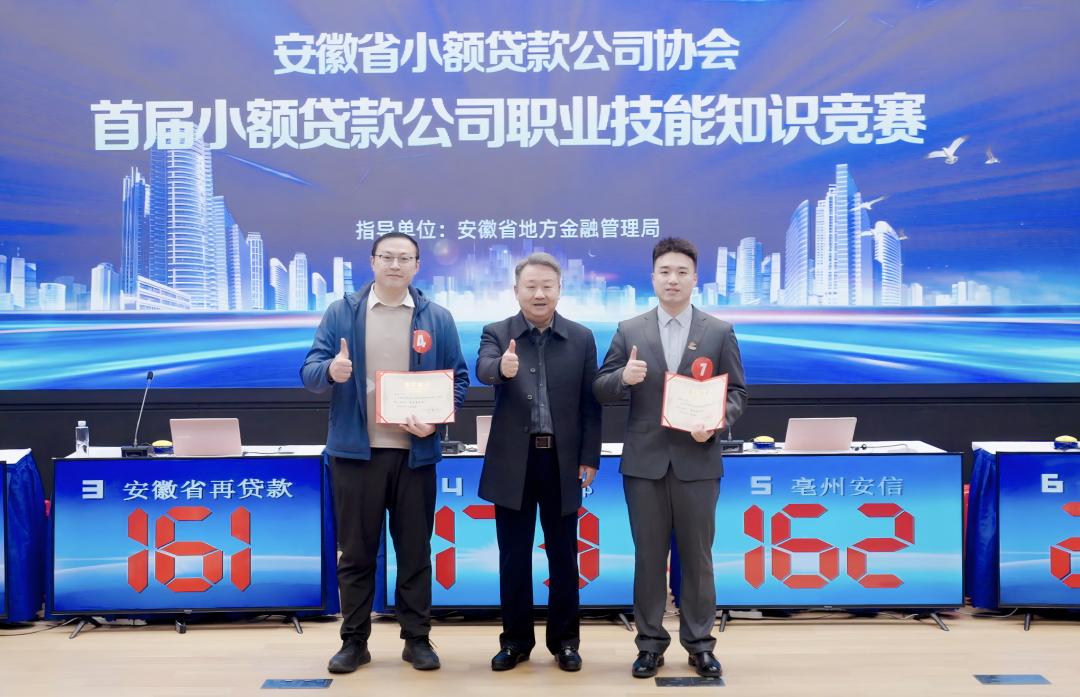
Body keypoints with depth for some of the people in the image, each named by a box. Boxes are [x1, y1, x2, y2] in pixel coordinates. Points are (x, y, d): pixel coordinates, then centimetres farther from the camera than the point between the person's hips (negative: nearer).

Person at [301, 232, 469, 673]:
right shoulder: (341, 313, 3)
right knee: (356, 551, 7)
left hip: (415, 452, 1)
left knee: (415, 551, 8)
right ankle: (354, 641, 18)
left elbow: (458, 379, 6)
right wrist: (331, 370, -25)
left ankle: (417, 639, 19)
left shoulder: (438, 319, 6)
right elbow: (309, 371, -1)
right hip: (355, 451, 0)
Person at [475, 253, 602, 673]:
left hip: (562, 460, 1)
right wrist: (502, 367, -44)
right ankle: (516, 640, 20)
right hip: (513, 460, 0)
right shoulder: (497, 334, 0)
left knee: (563, 555, 8)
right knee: (513, 556, 7)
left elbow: (590, 403, 3)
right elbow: (482, 370, -21)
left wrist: (590, 459, -1)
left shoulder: (581, 338, 3)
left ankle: (564, 640, 20)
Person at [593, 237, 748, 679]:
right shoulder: (629, 331, 4)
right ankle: (650, 642, 17)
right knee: (648, 555, 7)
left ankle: (699, 643, 19)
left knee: (697, 556, 7)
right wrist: (623, 377, -18)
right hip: (644, 461, 1)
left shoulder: (720, 332, 4)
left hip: (697, 461, 0)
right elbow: (601, 391, 4)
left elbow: (737, 391, 4)